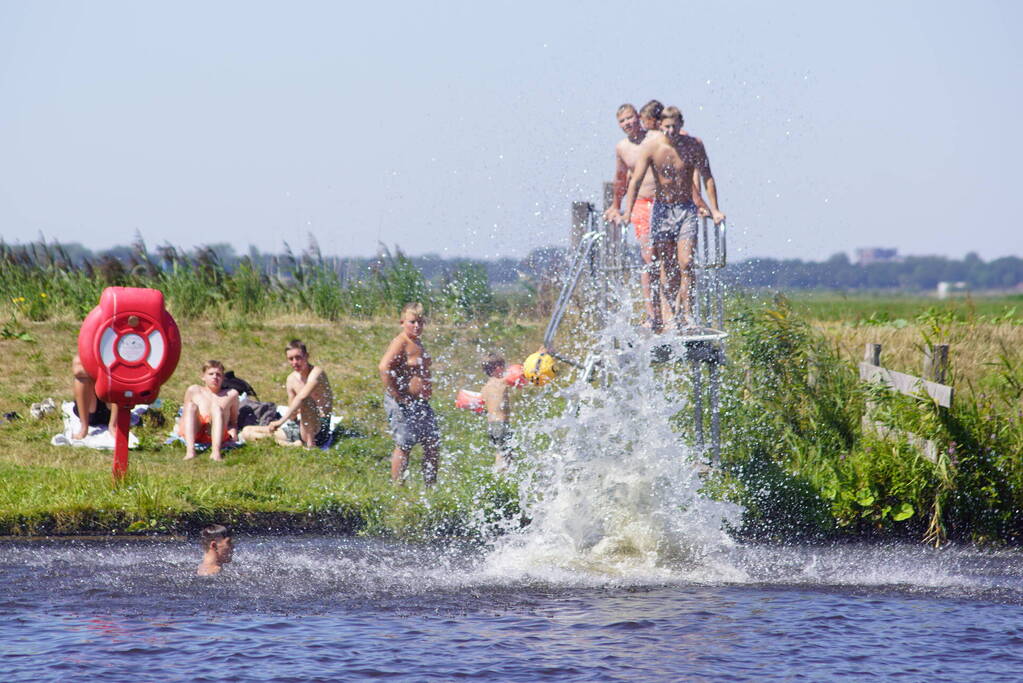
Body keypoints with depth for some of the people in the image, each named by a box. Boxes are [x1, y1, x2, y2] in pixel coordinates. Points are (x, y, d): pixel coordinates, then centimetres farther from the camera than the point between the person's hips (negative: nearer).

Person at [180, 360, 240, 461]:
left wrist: (233, 432, 1)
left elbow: (234, 421, 23)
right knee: (191, 406, -27)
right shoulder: (194, 391, 27)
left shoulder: (231, 394, 25)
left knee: (216, 407, -29)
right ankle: (190, 451, -47)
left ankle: (216, 452, -53)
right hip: (193, 432, 1)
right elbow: (184, 416, 27)